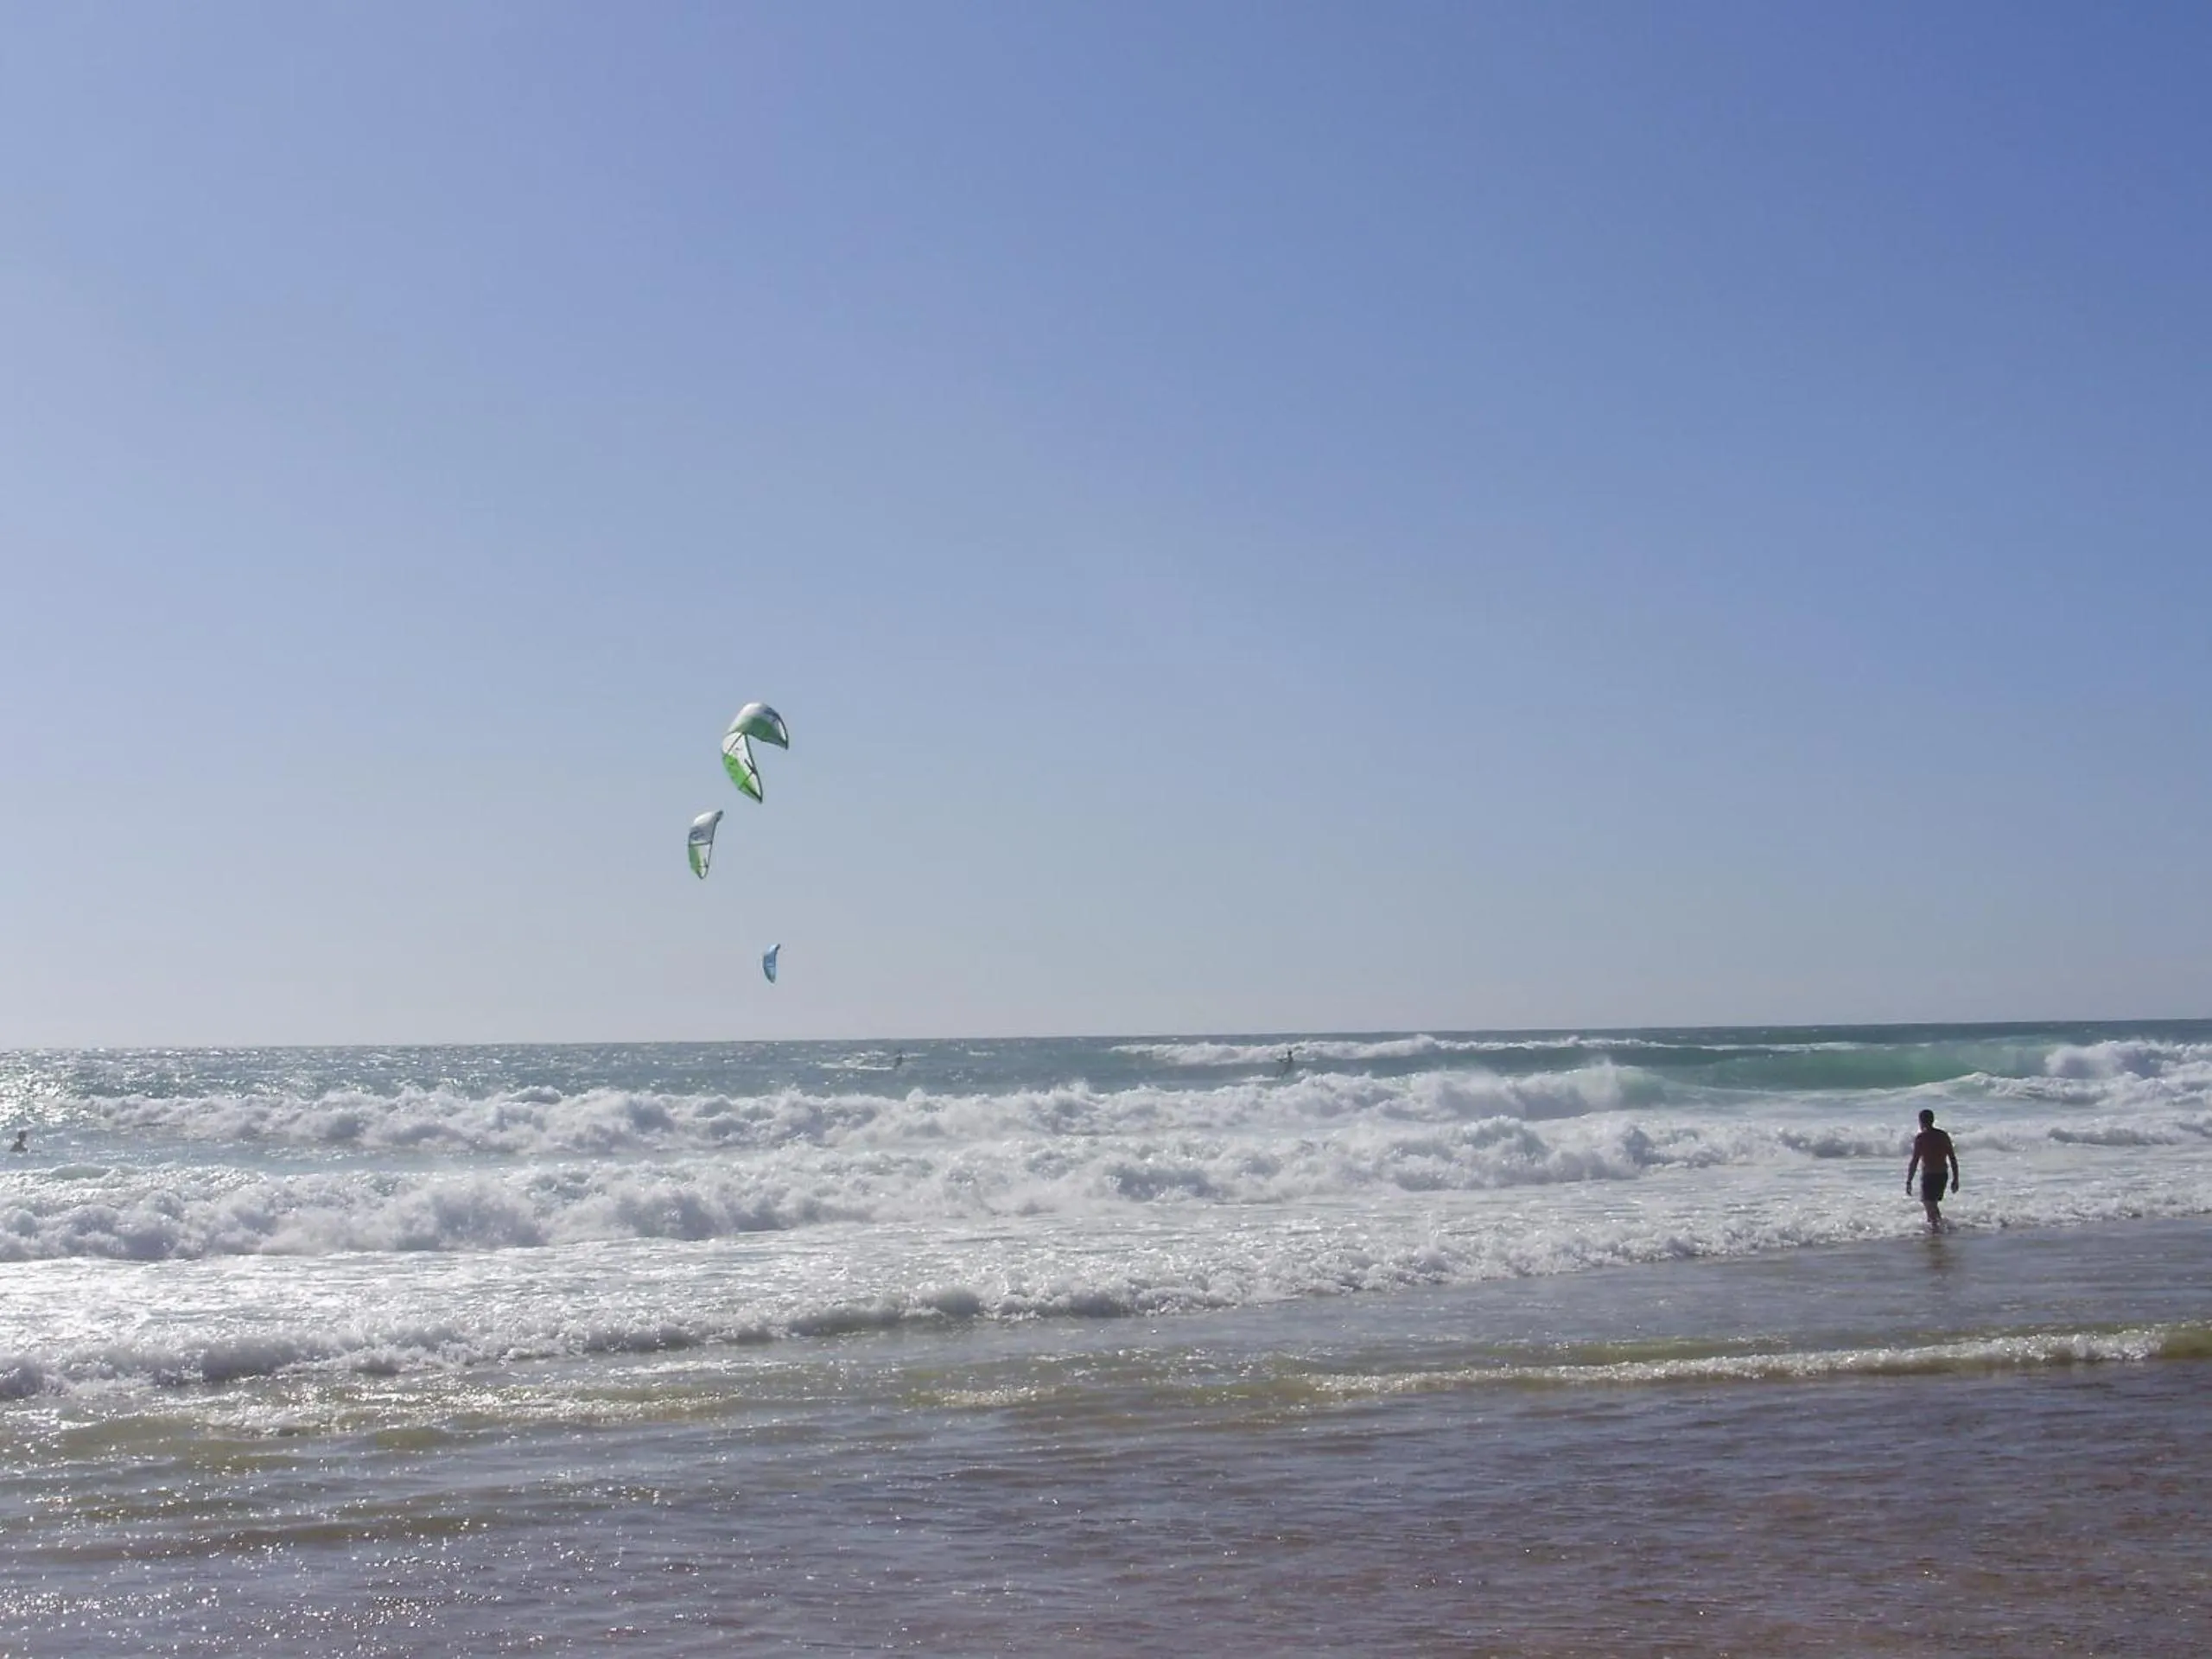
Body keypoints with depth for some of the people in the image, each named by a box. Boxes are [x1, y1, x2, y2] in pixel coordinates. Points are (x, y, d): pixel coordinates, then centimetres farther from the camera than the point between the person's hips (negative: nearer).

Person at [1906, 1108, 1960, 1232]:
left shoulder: (1920, 1138, -11)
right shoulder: (1943, 1136, 5)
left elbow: (1914, 1161, -14)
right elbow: (1953, 1159, 6)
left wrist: (1908, 1181, -10)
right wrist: (1955, 1179, 13)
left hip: (1929, 1175, -6)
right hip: (1943, 1175, 6)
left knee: (1929, 1205, 1)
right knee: (1934, 1203, 25)